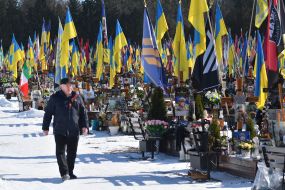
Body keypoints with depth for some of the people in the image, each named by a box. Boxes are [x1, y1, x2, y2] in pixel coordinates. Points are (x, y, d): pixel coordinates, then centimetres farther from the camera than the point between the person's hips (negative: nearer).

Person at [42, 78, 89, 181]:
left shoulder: (77, 98, 8)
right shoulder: (55, 98, 0)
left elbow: (83, 113, 12)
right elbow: (48, 113, 2)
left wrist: (84, 126, 2)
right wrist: (45, 127, 1)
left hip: (74, 131, 3)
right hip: (60, 131, -3)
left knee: (72, 153, 8)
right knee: (60, 152, -9)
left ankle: (70, 172, 19)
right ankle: (64, 173, -11)